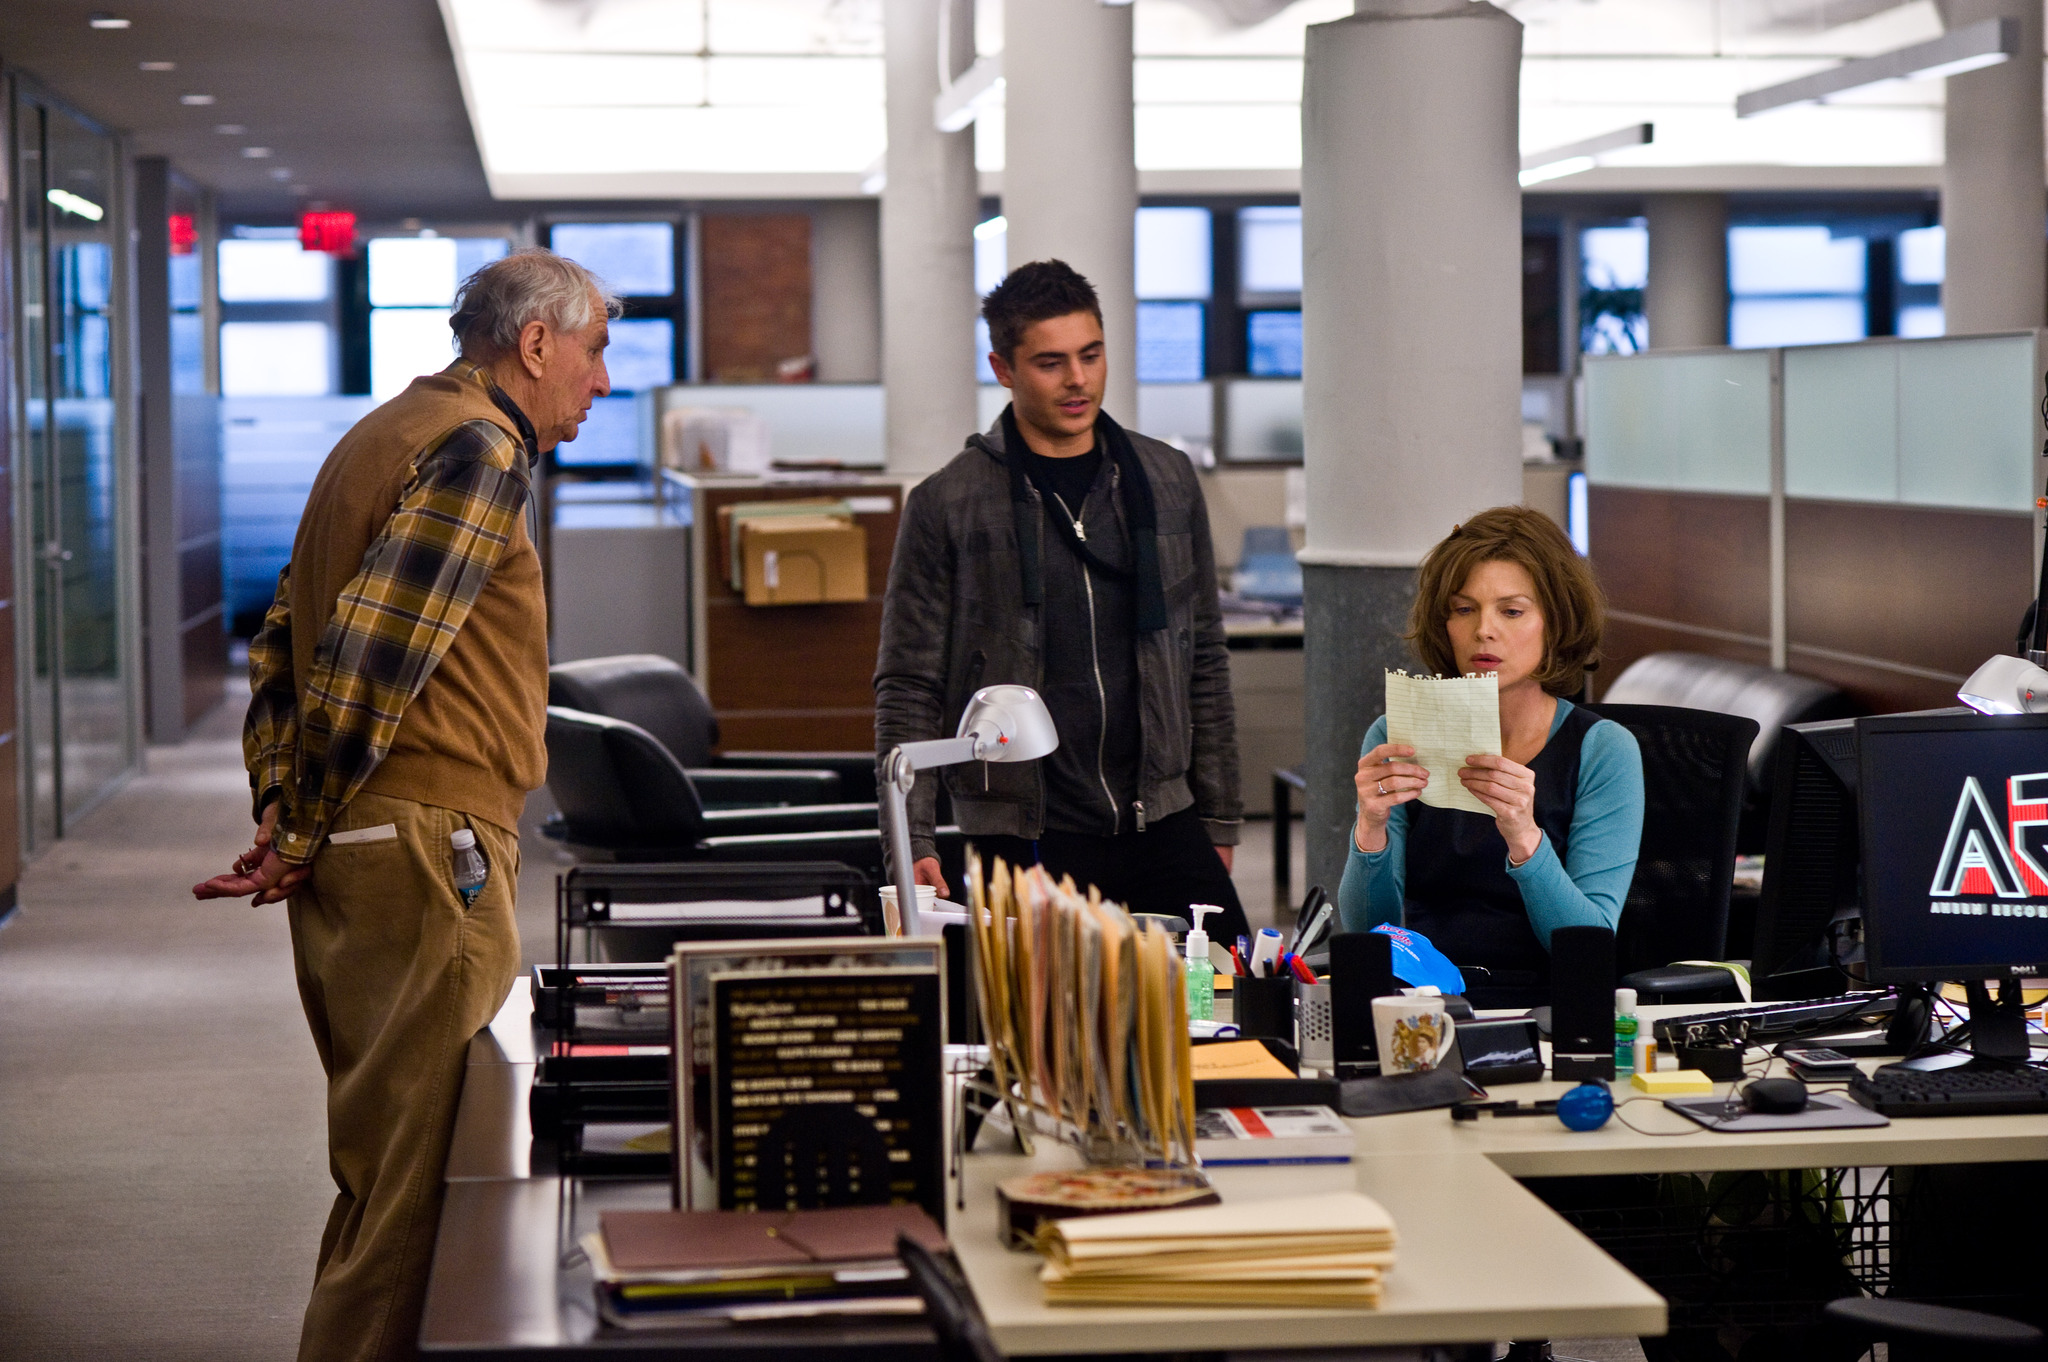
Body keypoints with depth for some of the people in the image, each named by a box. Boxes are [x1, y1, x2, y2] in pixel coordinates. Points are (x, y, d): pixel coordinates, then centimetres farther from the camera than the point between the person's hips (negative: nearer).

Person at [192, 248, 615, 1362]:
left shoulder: (392, 433, 20)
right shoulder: (480, 448, -12)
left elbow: (284, 639, 21)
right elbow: (370, 651, -20)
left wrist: (280, 803, 12)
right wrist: (303, 835, -11)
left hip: (352, 842, 10)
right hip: (423, 839, -10)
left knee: (388, 1150, 16)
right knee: (413, 1158, -7)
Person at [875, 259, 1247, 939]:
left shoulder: (1167, 481, 11)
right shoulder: (946, 505, -1)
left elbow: (1205, 660, 15)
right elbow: (909, 689, -1)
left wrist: (1218, 819, 12)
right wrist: (911, 845, -10)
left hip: (1161, 820, 3)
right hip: (1029, 839, -3)